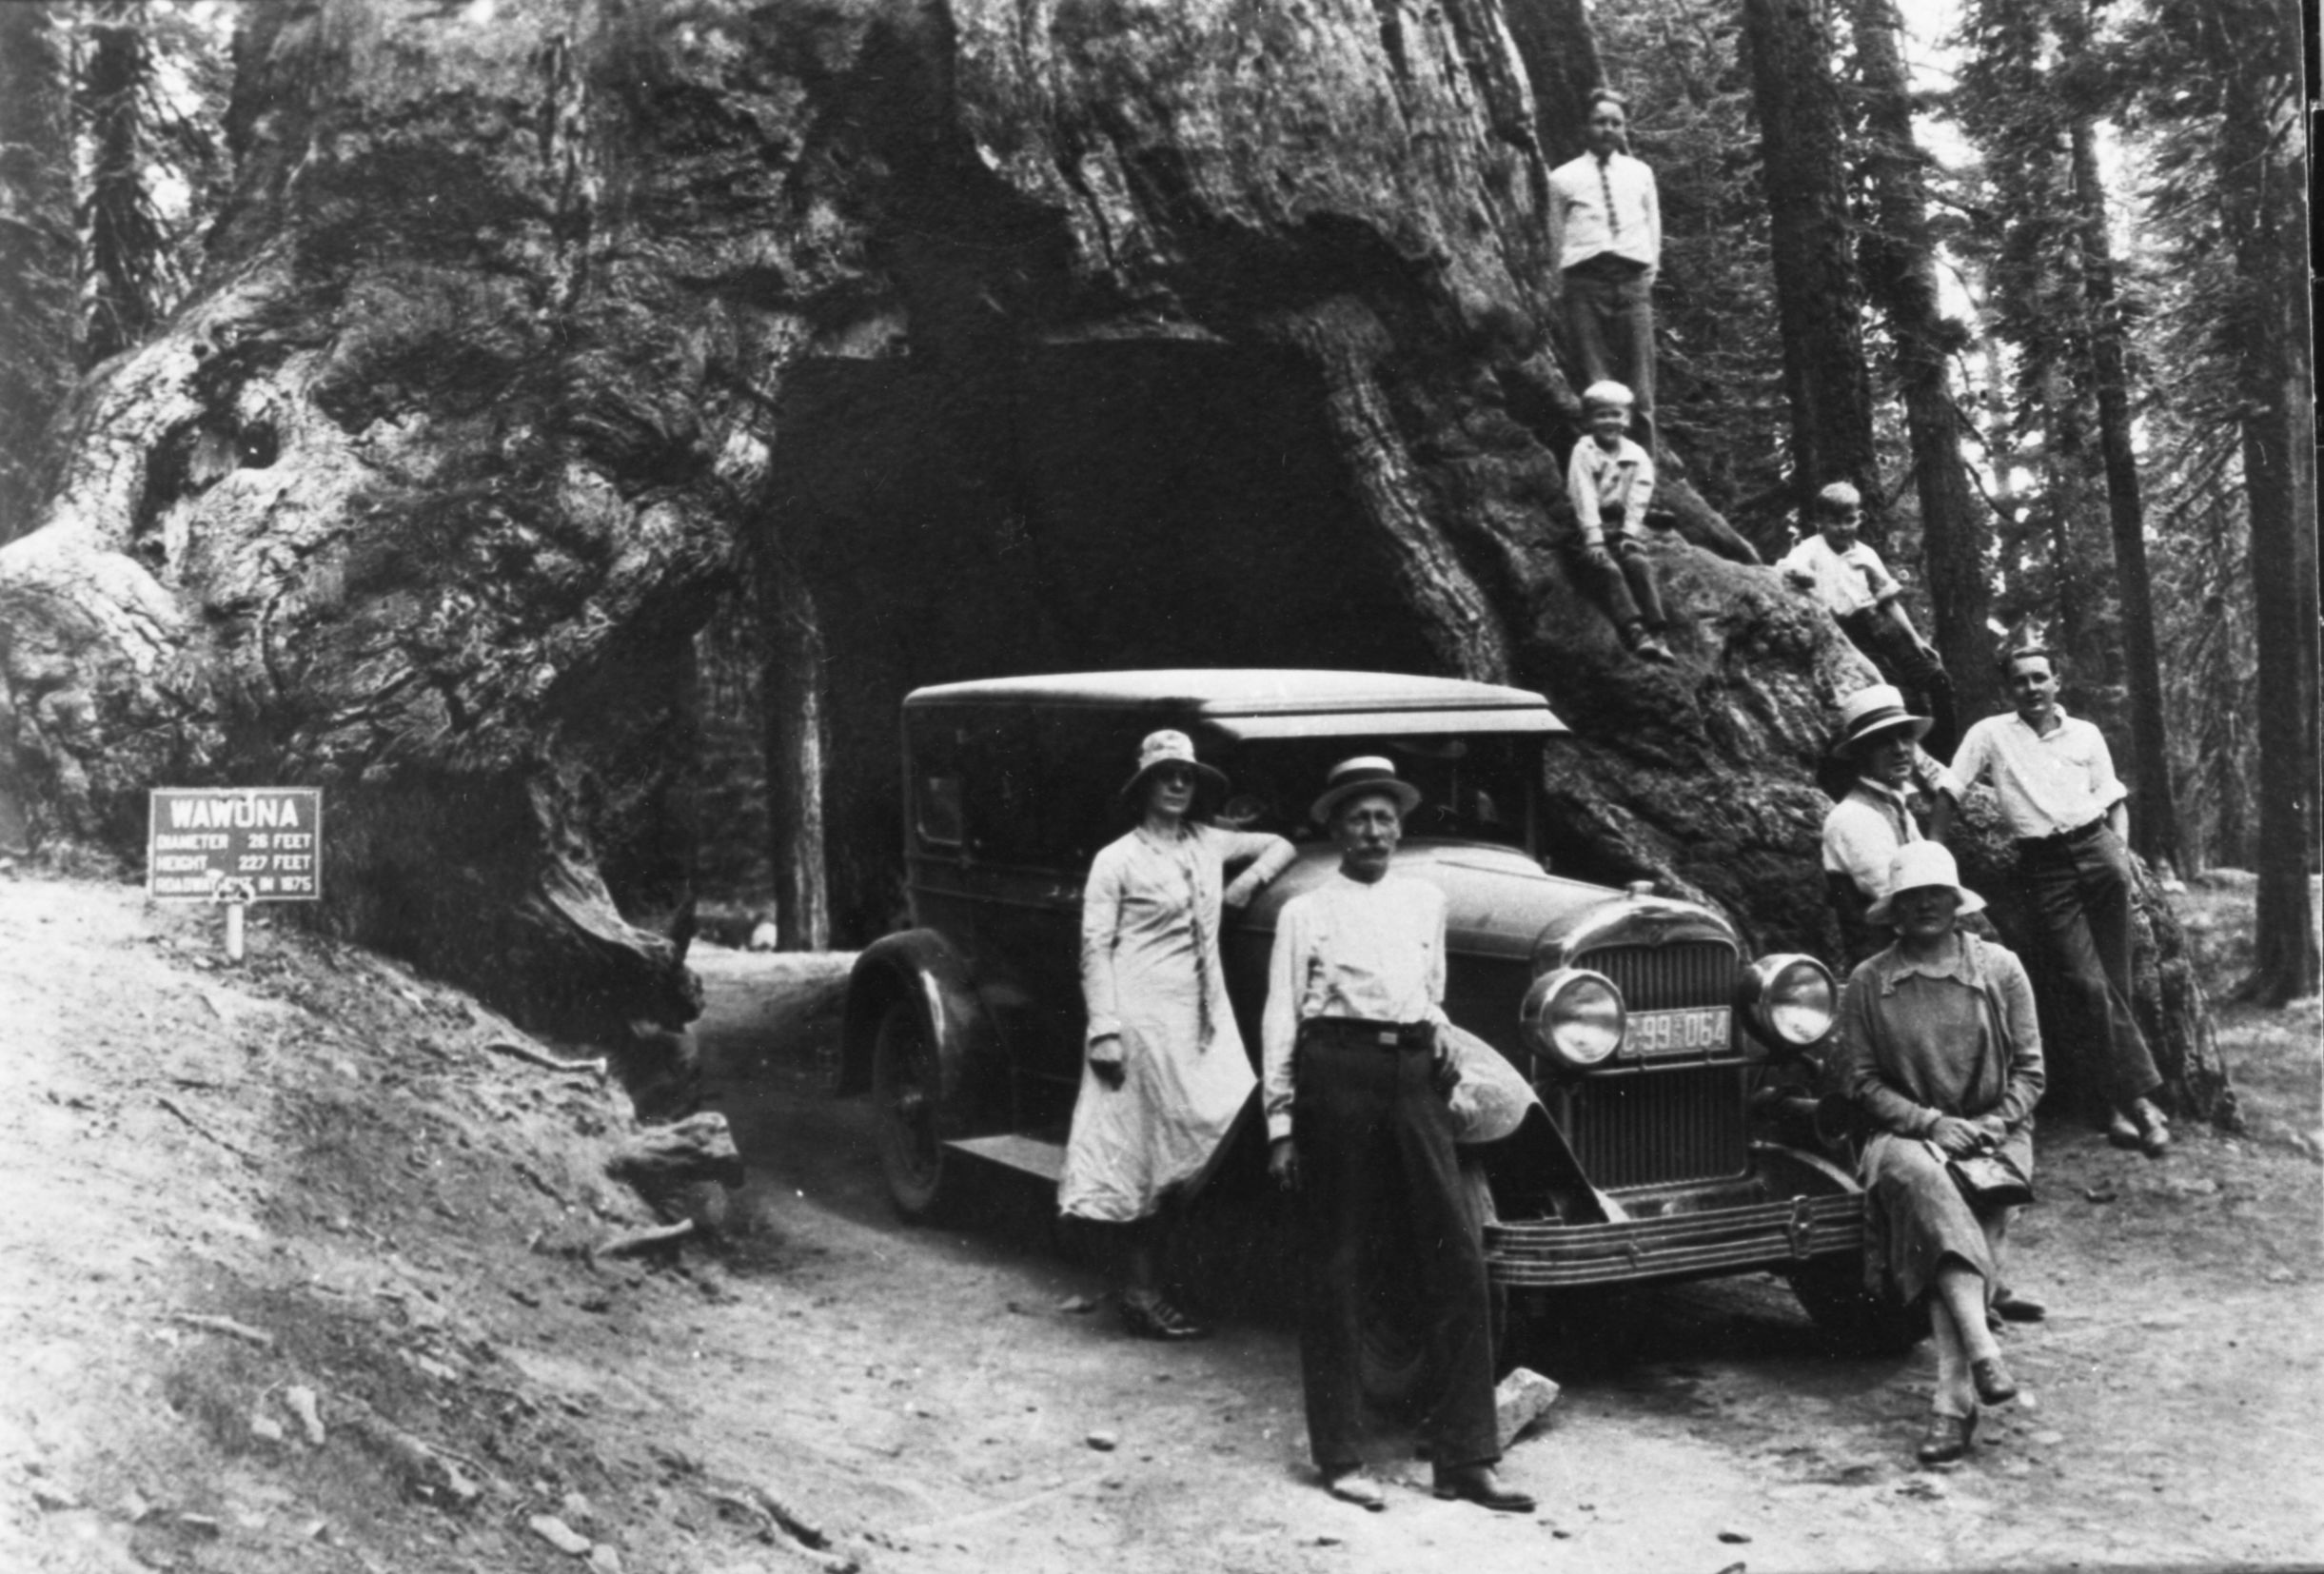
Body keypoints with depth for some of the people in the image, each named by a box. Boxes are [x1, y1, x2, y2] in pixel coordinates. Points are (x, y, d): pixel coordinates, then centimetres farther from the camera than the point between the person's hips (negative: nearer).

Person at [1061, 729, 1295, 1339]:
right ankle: (1140, 1299, 4)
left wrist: (1253, 876, 6)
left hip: (1206, 1018, 6)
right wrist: (1104, 1030, -14)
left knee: (1229, 1134, -3)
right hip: (1143, 1019, -6)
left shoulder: (1208, 844, 14)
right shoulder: (1117, 860, -2)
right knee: (1140, 1155, -3)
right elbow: (1095, 949, -6)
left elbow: (1280, 845, 27)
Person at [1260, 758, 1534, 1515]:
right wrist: (1280, 1124, -1)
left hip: (1414, 1074, 4)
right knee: (1333, 1268, 3)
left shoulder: (1425, 900, 16)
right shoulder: (1305, 912, 4)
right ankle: (1340, 1458, 13)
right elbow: (1280, 1019, 3)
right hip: (1336, 1075, -4)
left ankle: (1464, 1459, 7)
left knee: (1458, 1262, 0)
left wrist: (1440, 1037, 7)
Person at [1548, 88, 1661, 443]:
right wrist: (1569, 288, 5)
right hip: (1585, 280, -2)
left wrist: (1648, 275, 10)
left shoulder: (1641, 174, 18)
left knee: (1639, 377, -4)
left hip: (1632, 279, 2)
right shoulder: (1563, 178, 10)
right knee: (1595, 382, -6)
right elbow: (1556, 238, 11)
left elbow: (1653, 228, 20)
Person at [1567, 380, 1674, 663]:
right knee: (1608, 567, -28)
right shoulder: (1583, 452, -1)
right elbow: (1585, 499, -11)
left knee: (1639, 563, -25)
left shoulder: (1637, 456, 8)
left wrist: (1629, 534, -15)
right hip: (1591, 527, -2)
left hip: (1622, 527, 2)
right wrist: (1594, 539, -22)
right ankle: (1635, 632, -39)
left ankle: (1656, 635, -32)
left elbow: (1638, 500, -1)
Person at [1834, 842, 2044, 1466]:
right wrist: (1930, 1122, -11)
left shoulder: (2000, 968, 7)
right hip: (1905, 1134, 0)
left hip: (1994, 1135, 0)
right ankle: (1984, 1353, -42)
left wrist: (1991, 1126, -10)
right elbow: (1860, 1081, 2)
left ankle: (1954, 1403, -32)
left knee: (1944, 1241, -29)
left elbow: (2029, 1070, 7)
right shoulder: (1867, 983, 5)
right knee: (1919, 1172, -37)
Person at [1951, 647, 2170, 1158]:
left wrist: (2121, 848, 2)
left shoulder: (2086, 734, 14)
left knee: (2112, 983, -1)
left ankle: (2119, 1103, 4)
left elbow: (2114, 799, 18)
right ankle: (2139, 1099, -10)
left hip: (2096, 849, 2)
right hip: (2043, 866, -2)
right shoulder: (1990, 734, 7)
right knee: (2088, 986, -11)